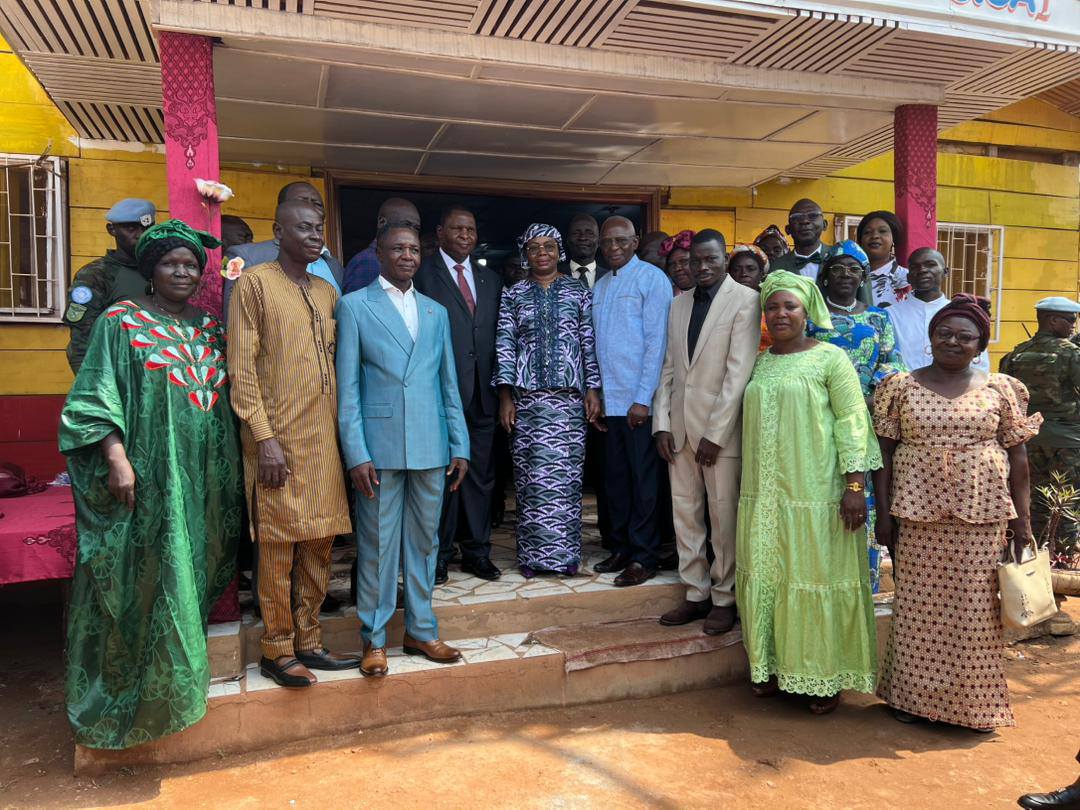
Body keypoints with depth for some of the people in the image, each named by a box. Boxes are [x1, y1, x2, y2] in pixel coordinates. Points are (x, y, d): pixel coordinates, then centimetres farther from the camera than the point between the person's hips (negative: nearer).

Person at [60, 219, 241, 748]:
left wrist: (228, 472, 10)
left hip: (203, 479, 5)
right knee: (148, 580, 1)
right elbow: (97, 397, -7)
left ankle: (172, 678, 29)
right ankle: (132, 690, 18)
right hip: (147, 476, -5)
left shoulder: (209, 328, 12)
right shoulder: (121, 322, -2)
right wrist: (116, 458, -19)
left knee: (193, 574, 12)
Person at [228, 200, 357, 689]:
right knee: (278, 547, 1)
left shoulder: (327, 292, 16)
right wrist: (265, 439, -14)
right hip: (278, 440, -6)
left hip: (324, 438, 6)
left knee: (319, 544, 10)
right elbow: (241, 368, -8)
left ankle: (307, 642, 23)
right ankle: (277, 651, 14)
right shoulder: (254, 283, -2)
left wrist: (343, 432, 11)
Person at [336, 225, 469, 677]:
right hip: (379, 446, -4)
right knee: (377, 545, 4)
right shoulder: (354, 306, 3)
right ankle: (374, 639, 19)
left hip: (430, 448, 4)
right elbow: (347, 388, -2)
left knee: (424, 541, 11)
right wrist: (356, 453, -9)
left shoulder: (436, 312, 15)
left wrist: (459, 445, 7)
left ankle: (420, 631, 25)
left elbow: (449, 385, 14)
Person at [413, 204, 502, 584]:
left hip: (482, 393, 5)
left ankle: (477, 550, 22)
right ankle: (438, 554, 15)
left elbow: (497, 335, 14)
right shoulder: (422, 274, -1)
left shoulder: (490, 279, 16)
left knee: (480, 474, 10)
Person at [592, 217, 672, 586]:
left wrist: (642, 399, -15)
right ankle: (621, 548, 25)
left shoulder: (652, 278, -5)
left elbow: (657, 341, -11)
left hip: (639, 401, -6)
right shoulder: (600, 286, 15)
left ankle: (643, 558, 13)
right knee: (615, 478, 13)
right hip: (608, 400, 6)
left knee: (642, 480, 2)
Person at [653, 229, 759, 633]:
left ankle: (724, 598, 17)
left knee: (724, 518, 2)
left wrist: (715, 433, -15)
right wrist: (661, 424, 3)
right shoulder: (679, 304, 14)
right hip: (680, 427, 6)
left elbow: (739, 372, -12)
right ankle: (696, 594, 22)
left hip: (720, 428, -5)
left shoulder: (745, 300, -5)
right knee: (685, 514, 10)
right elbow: (669, 368, 12)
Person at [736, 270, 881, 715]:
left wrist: (855, 484, -15)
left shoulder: (830, 358, -3)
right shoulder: (759, 362, 12)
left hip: (816, 494, -5)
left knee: (818, 578, 3)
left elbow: (853, 421, -8)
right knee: (764, 577, 10)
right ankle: (772, 665, 26)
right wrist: (751, 484, 15)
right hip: (764, 494, 5)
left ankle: (825, 677, 18)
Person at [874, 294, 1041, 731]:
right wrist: (884, 513, -3)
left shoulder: (1001, 388, 4)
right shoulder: (902, 387, 2)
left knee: (975, 605, 6)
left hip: (982, 514, 1)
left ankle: (972, 698, 23)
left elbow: (1017, 455, 6)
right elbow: (884, 453, 1)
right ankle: (914, 692, 21)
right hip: (918, 513, 0)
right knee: (918, 601, 6)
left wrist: (1021, 515, 2)